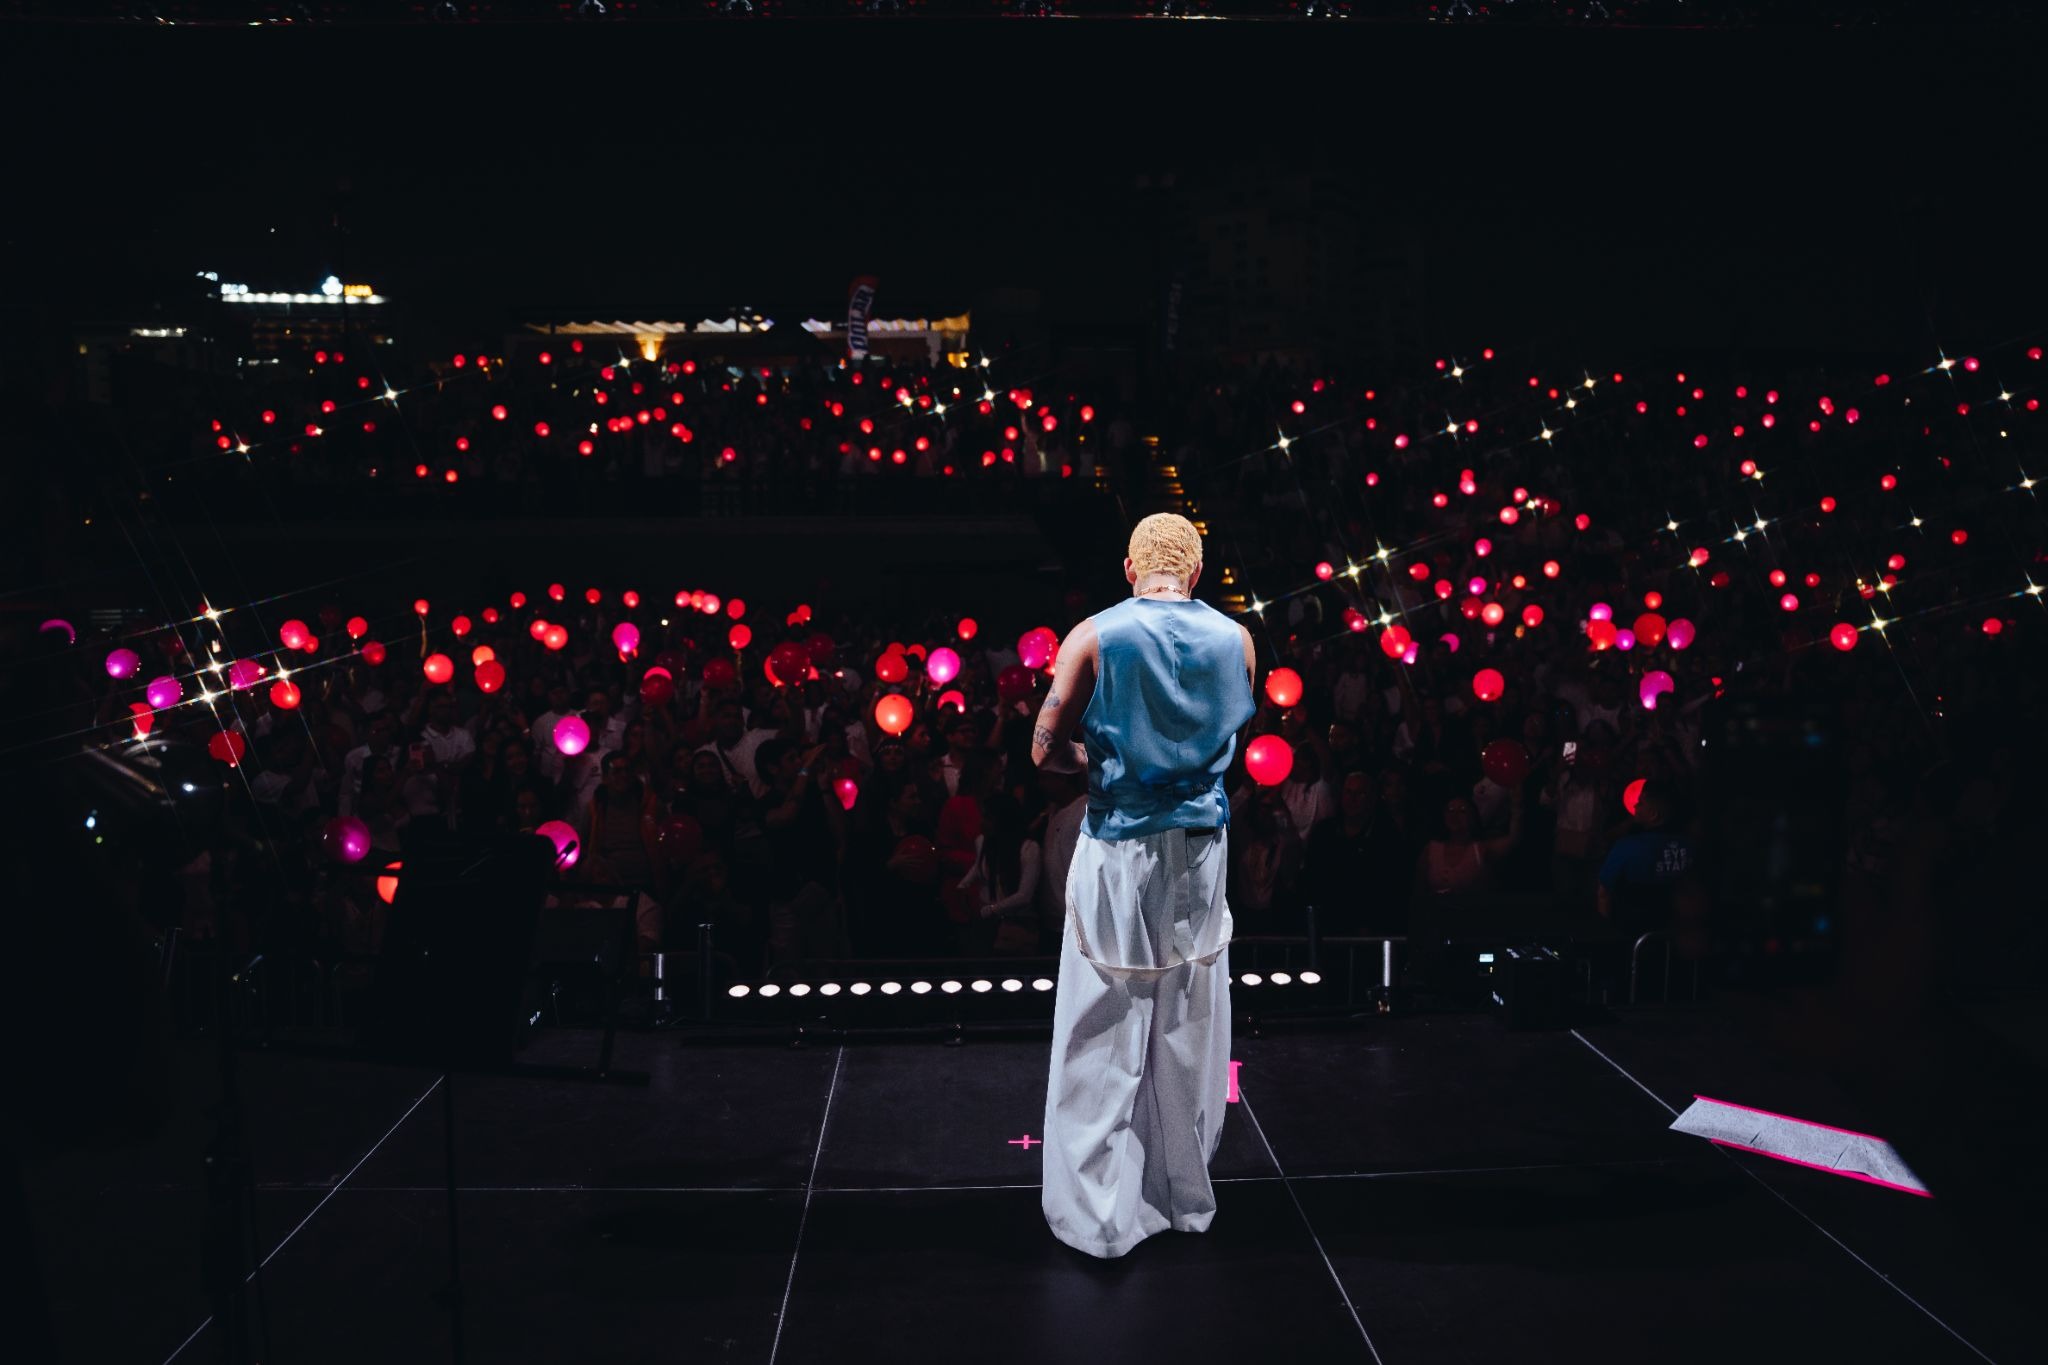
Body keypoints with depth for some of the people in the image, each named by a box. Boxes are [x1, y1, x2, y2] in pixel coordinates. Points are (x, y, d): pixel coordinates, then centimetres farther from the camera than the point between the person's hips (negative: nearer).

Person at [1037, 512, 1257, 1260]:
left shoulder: (1094, 637, -10)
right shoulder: (1235, 640, 0)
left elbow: (1046, 749, -7)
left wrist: (1106, 760, 7)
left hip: (1119, 854, -3)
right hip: (1201, 853, 3)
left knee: (1105, 1037, 6)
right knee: (1189, 1032, 14)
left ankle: (1100, 1213, 12)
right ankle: (1185, 1196, 27)